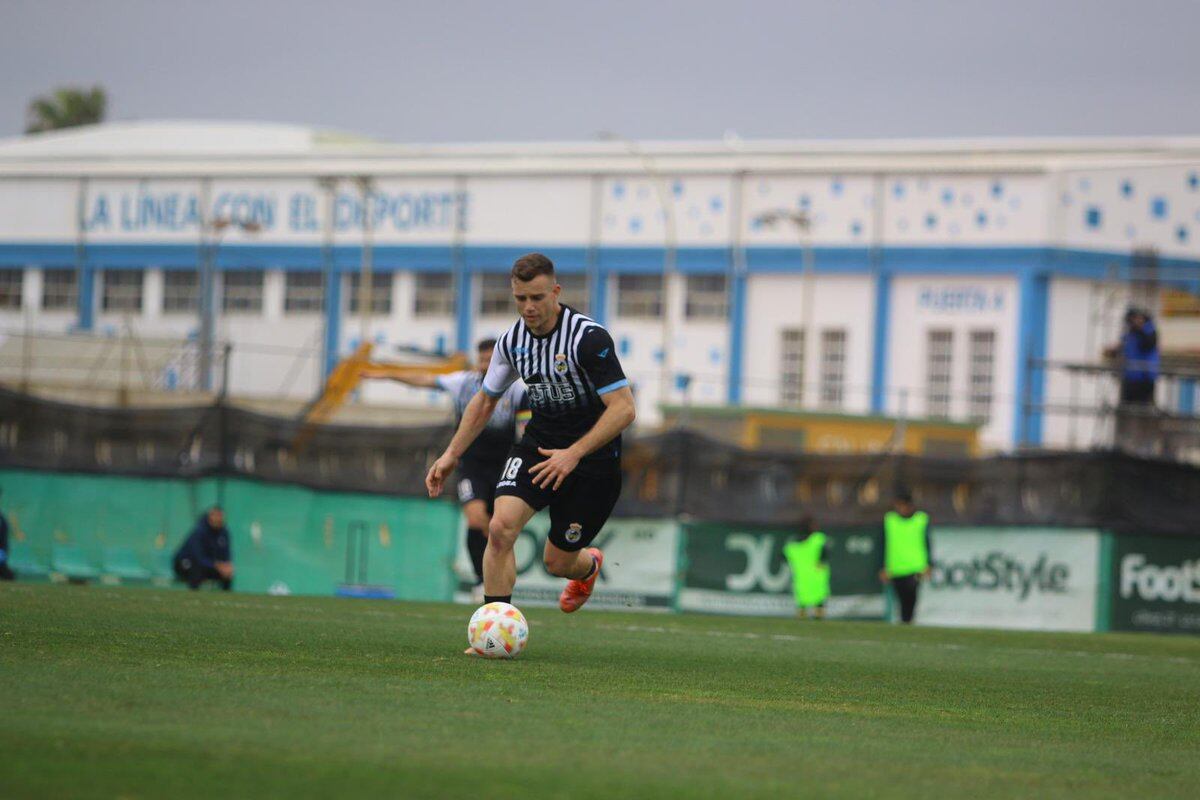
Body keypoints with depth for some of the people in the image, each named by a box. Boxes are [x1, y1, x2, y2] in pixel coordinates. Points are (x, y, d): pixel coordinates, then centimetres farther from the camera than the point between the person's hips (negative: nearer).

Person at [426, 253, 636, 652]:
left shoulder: (589, 337, -22)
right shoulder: (512, 341, -2)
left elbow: (623, 408, -24)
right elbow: (485, 400, 15)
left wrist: (573, 454, -31)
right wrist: (451, 455, 9)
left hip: (592, 455, -4)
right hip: (538, 445, 4)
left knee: (558, 561, 3)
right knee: (501, 526, -21)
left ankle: (589, 565, 42)